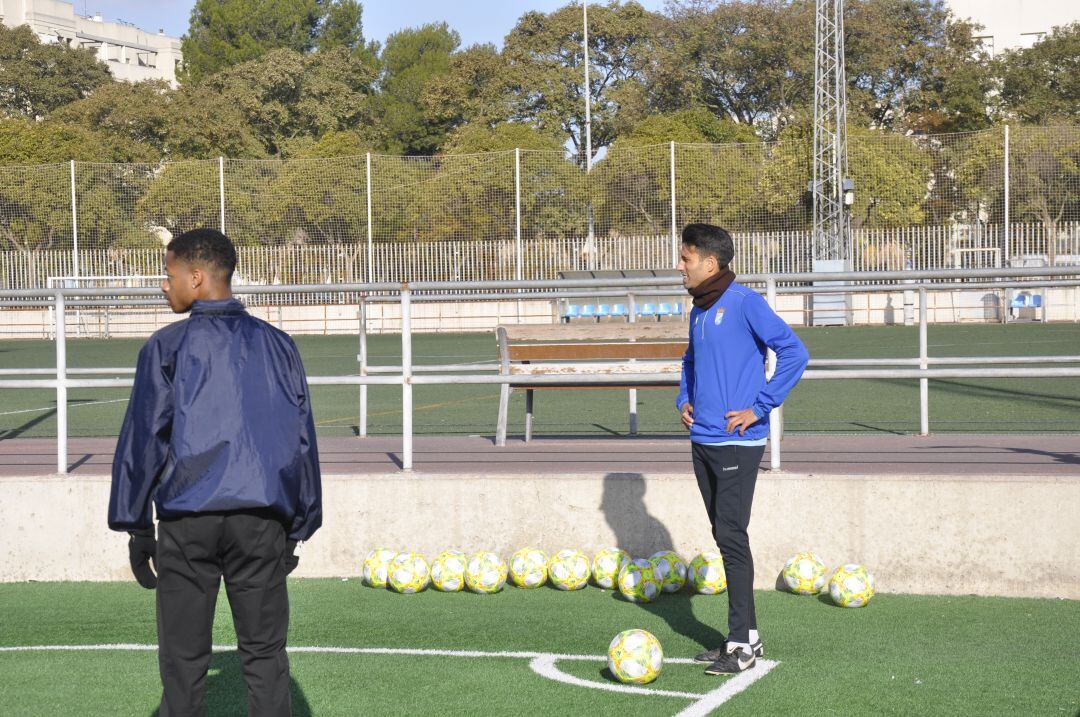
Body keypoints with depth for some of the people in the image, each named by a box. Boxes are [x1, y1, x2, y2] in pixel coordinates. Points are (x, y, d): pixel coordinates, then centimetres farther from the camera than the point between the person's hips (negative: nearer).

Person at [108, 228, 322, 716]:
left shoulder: (168, 346, -1)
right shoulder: (277, 346, 10)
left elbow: (142, 437, -1)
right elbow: (302, 439, 11)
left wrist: (136, 527, 5)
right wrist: (298, 528, 15)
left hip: (186, 522, -2)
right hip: (261, 519, 2)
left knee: (182, 659, 5)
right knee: (265, 654, 6)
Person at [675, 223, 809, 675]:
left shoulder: (744, 303, -11)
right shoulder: (698, 311, 14)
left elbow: (794, 353, -17)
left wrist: (760, 407, -17)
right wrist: (684, 399, 14)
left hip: (737, 442, -8)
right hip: (703, 441, 8)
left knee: (731, 536, -10)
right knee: (725, 536, 11)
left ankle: (740, 644, -5)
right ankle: (747, 635, 18)